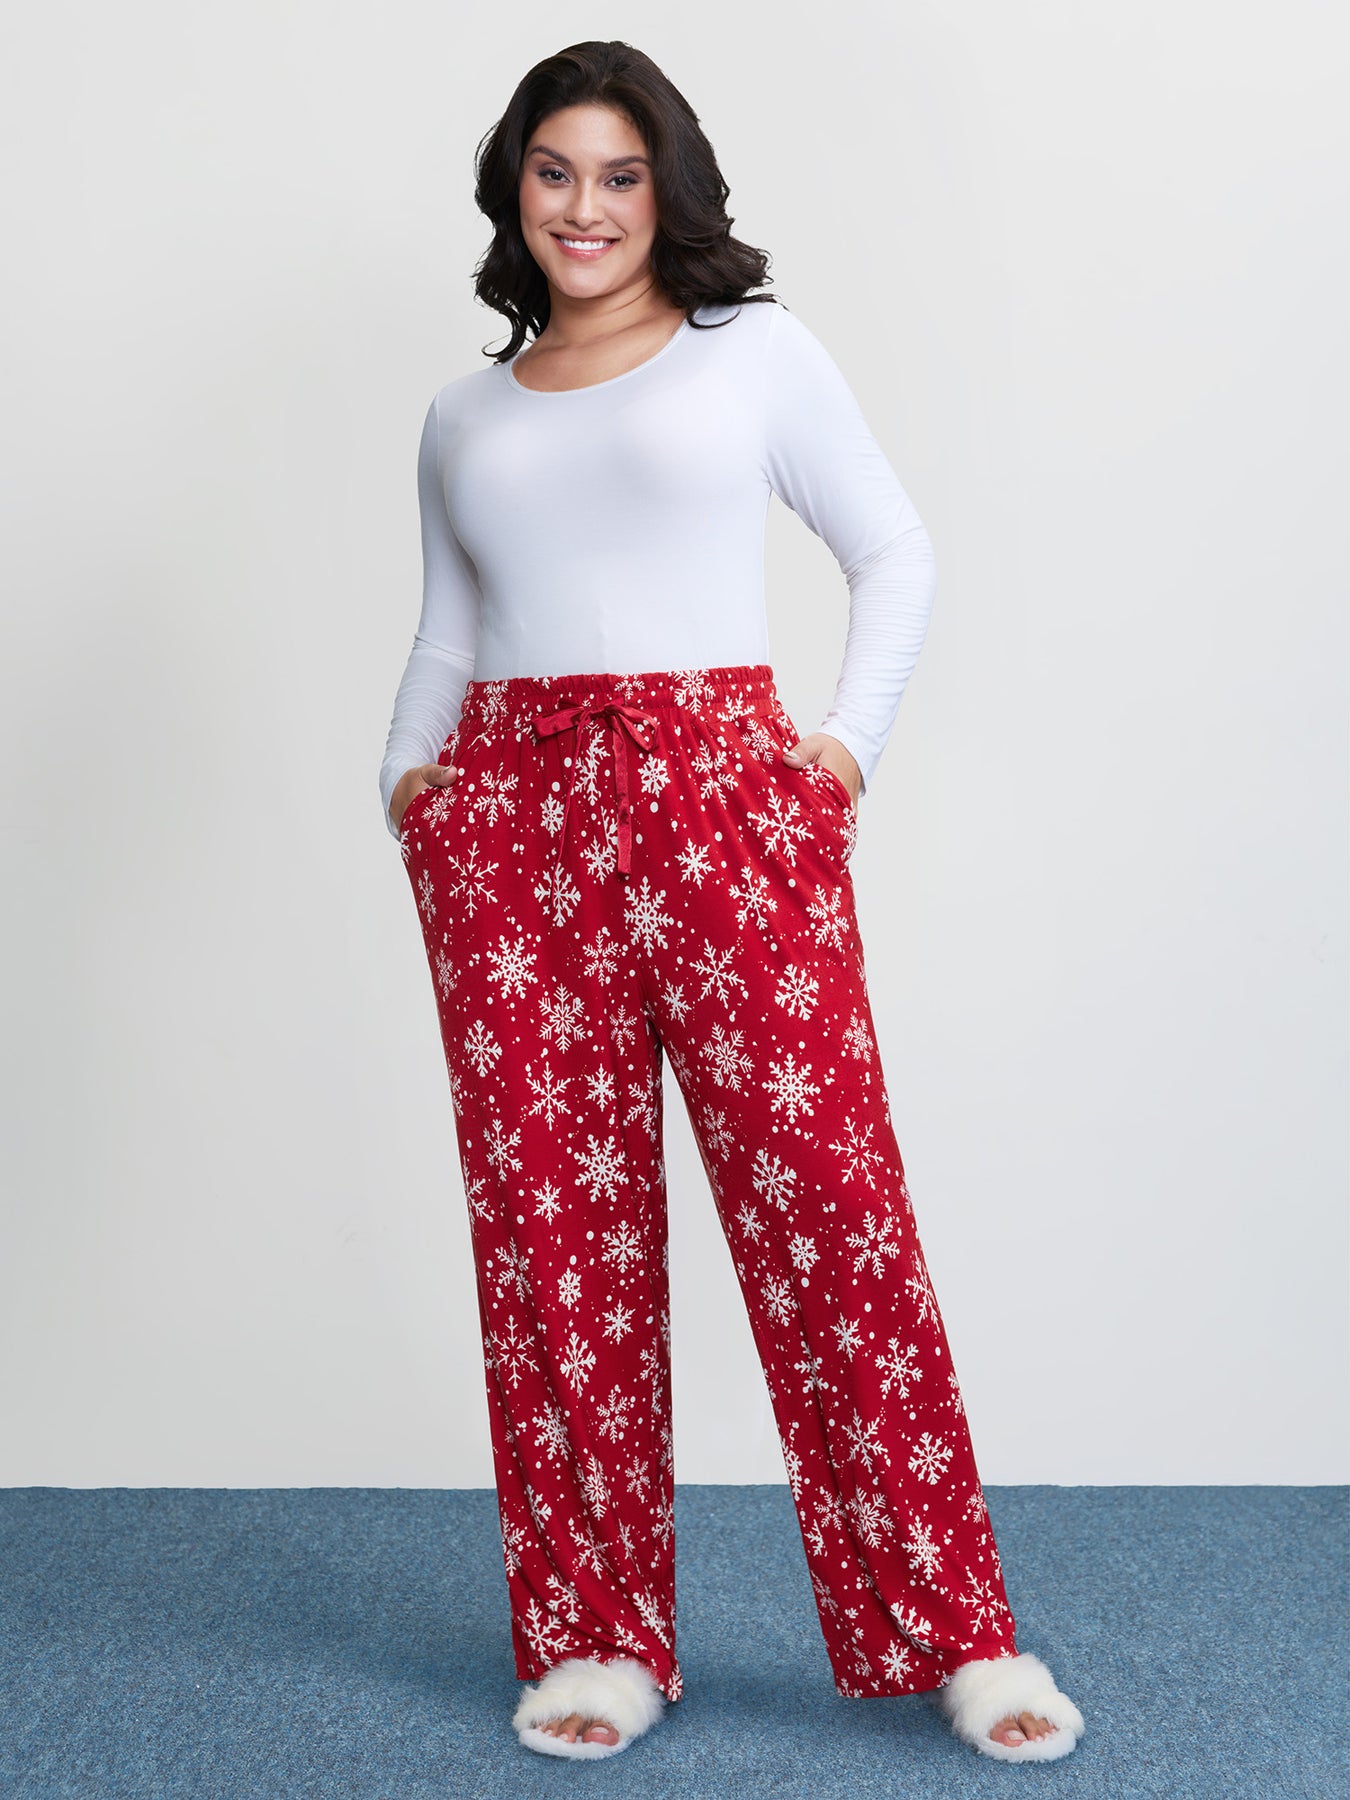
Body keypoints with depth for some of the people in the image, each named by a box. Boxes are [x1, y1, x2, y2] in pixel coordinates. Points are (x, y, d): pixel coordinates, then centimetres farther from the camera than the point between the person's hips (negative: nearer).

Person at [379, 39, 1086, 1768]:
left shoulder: (756, 352, 11)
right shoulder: (462, 415, 19)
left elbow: (895, 549, 11)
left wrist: (851, 741, -1)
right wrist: (405, 768, 6)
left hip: (727, 803, -3)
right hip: (509, 828, 3)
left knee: (825, 1199, -8)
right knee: (552, 1224, 1)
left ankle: (950, 1629, 4)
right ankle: (595, 1637, 13)